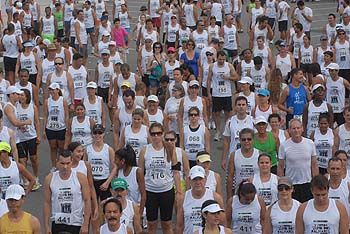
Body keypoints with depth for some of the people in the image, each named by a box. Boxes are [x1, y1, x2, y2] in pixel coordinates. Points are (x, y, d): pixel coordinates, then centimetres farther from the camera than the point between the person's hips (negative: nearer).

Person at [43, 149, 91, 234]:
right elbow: (47, 203, 2)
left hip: (77, 224, -1)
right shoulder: (50, 179, -3)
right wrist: (46, 226, -1)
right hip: (57, 223, 2)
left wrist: (85, 225, -10)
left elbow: (87, 201, -6)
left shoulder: (81, 178, -7)